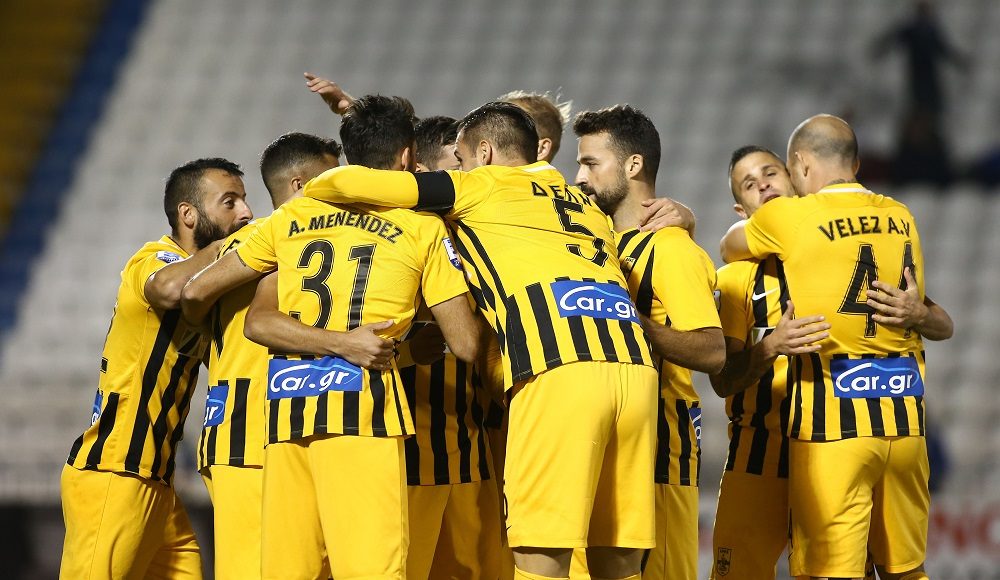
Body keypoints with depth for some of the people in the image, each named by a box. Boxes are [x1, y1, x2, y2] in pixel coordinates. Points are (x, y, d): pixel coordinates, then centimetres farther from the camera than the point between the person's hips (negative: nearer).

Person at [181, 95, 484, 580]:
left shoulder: (293, 217, 19)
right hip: (363, 409, -4)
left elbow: (197, 292, 19)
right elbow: (465, 346, 5)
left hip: (286, 410, 4)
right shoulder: (423, 228, 10)